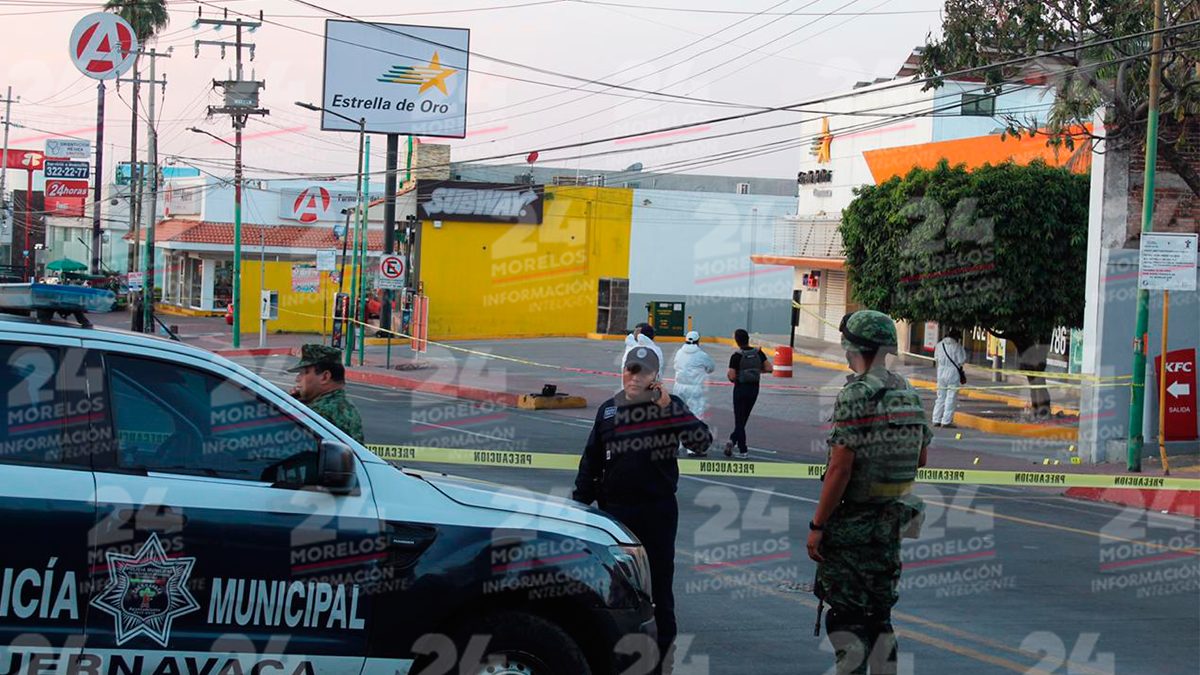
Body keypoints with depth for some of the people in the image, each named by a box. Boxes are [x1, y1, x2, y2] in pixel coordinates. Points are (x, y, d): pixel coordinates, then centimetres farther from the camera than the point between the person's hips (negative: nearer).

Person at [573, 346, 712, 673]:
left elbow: (702, 441, -17)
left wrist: (669, 408, -23)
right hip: (615, 510, 3)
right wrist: (580, 504, 9)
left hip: (658, 510, -3)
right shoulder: (608, 410, 5)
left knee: (659, 583, 4)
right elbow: (591, 461, 11)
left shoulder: (669, 406, -3)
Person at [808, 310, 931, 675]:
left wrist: (817, 525, -15)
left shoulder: (855, 395, -17)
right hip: (891, 522, 8)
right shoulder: (910, 394, 7)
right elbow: (920, 459, 16)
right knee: (878, 614, 16)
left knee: (845, 614, -2)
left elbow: (840, 468, -20)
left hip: (851, 523, -8)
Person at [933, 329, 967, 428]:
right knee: (951, 398, -1)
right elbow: (962, 360, -10)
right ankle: (946, 421, -4)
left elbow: (936, 359, 12)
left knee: (941, 397, 14)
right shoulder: (957, 346, -11)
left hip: (941, 372, 6)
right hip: (953, 372, -6)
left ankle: (936, 420, 15)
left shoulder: (940, 345, 6)